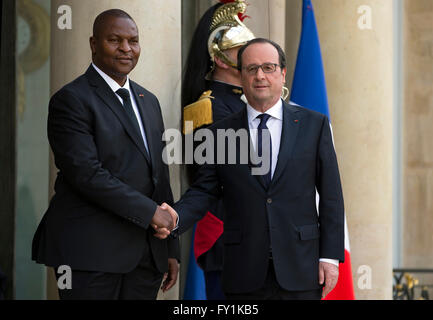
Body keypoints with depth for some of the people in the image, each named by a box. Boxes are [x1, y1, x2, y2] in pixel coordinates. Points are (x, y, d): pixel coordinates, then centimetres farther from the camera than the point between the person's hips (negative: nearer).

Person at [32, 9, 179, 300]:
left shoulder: (149, 101, 19)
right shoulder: (72, 99, -5)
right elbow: (86, 173, -16)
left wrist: (171, 249, 15)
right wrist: (149, 211, -15)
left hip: (147, 253, 7)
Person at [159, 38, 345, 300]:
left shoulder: (314, 124, 5)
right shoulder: (221, 133, 8)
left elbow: (330, 195, 3)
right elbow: (204, 190, 4)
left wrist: (330, 257, -3)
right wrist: (176, 217, -16)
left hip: (300, 270, 0)